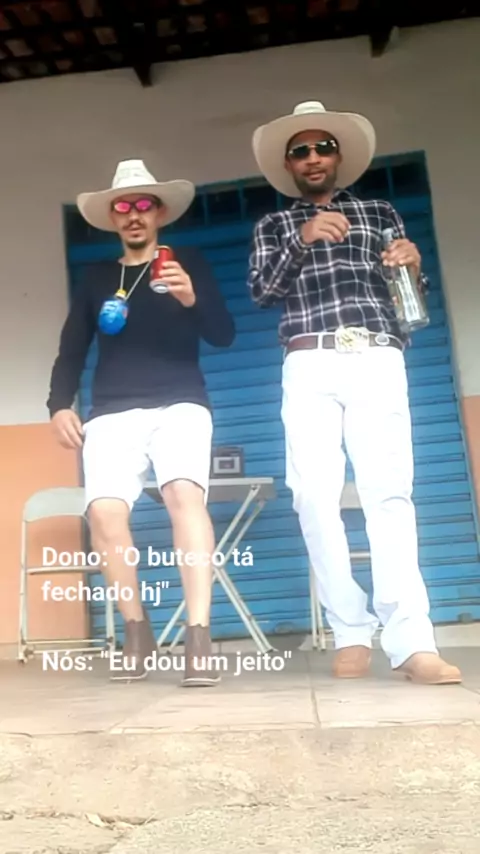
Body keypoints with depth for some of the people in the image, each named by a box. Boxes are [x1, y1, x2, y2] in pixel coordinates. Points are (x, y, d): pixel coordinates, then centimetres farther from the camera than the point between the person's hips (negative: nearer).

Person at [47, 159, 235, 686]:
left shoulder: (190, 264, 15)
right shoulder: (96, 278, 22)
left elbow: (224, 336, 4)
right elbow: (71, 350, 19)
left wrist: (193, 300, -16)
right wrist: (59, 405, 3)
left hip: (179, 404, -2)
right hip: (112, 413, 2)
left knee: (184, 492, -29)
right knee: (104, 510, -20)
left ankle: (199, 637, -27)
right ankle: (136, 631, -1)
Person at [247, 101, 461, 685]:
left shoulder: (380, 213, 23)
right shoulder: (274, 226, 22)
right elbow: (260, 291, 6)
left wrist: (413, 266, -3)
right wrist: (302, 240, -8)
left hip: (378, 361, 0)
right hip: (310, 368, 1)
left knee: (388, 491, -14)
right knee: (315, 496, -10)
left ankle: (410, 641, -18)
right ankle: (352, 633, -3)